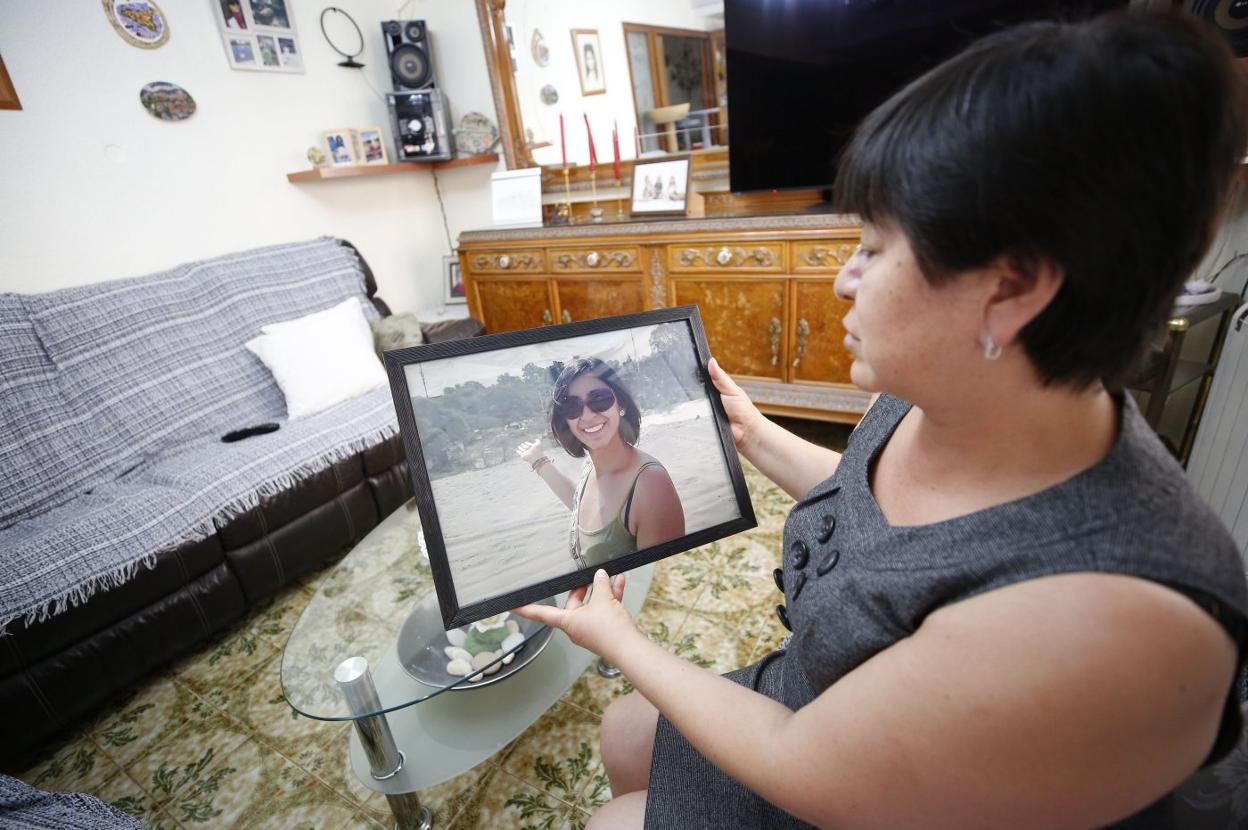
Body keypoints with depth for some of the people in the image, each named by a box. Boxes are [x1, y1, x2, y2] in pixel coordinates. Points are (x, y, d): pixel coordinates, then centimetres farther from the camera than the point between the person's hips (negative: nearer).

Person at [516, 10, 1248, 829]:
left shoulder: (1098, 618, -41)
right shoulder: (941, 396, -17)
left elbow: (798, 764, -29)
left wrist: (620, 640, -15)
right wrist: (754, 435, 10)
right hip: (808, 703, 6)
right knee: (622, 735, 20)